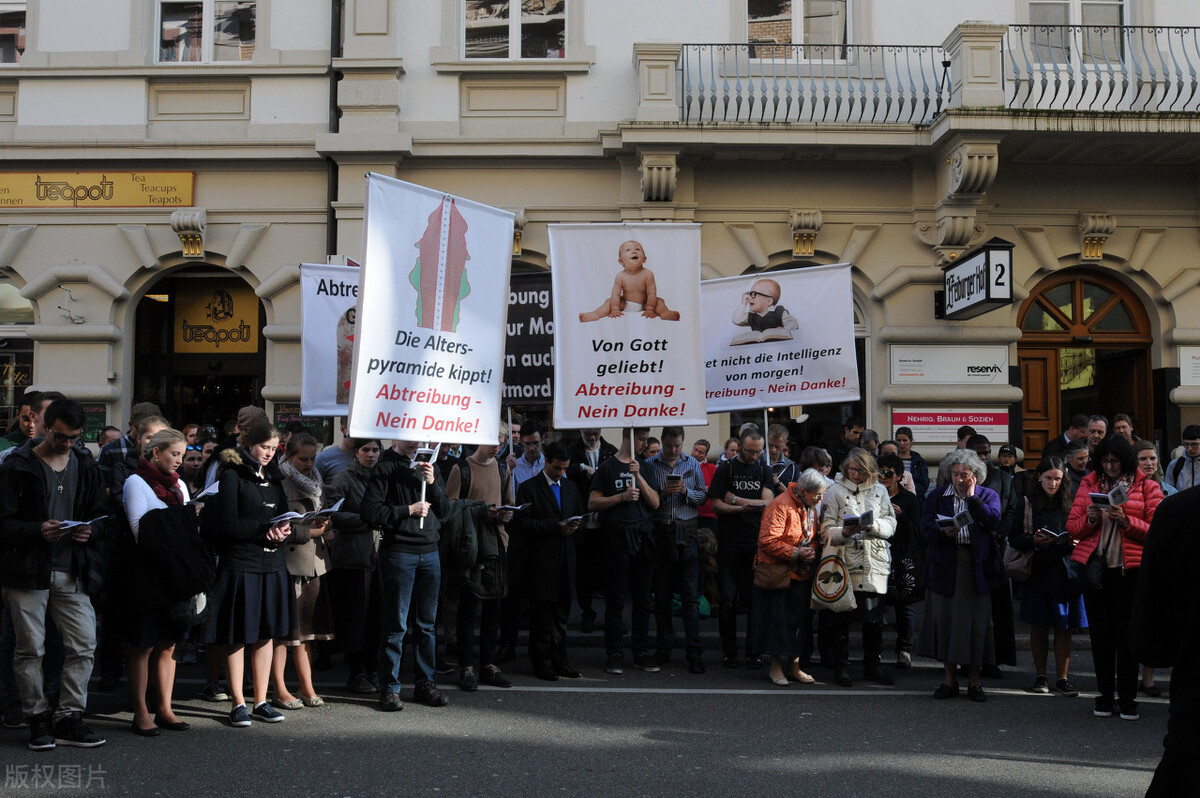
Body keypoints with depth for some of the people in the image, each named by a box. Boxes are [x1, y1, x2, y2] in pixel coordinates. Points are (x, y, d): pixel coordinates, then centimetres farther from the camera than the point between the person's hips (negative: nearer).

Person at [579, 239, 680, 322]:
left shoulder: (647, 274, -19)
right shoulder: (620, 276, -16)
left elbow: (651, 294, -18)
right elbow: (616, 294, -14)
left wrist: (649, 310, -22)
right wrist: (615, 309, -21)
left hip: (643, 304, -1)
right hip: (625, 304, 1)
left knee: (659, 301, -20)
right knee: (610, 301, -12)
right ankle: (596, 314, -25)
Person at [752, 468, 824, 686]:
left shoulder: (812, 507, 8)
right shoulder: (781, 505, -18)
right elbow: (768, 541, -21)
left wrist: (812, 550, -3)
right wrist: (796, 553, -20)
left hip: (801, 573, 7)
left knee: (800, 619, 8)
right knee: (779, 618, -2)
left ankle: (794, 666, 19)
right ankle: (775, 667, 10)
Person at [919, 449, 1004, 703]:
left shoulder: (988, 496, 9)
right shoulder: (936, 497, 11)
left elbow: (994, 521, -11)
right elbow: (926, 528, 0)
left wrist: (972, 496, -10)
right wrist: (944, 532, -19)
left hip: (977, 567, -1)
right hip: (945, 565, 1)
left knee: (976, 620, 0)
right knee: (944, 618, 2)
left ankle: (974, 681, 11)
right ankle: (949, 679, 13)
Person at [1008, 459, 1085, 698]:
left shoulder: (1070, 502, 7)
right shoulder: (1027, 503, 5)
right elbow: (1014, 538, 3)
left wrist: (1075, 543, -11)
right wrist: (1034, 540, -15)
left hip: (1064, 572, 0)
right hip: (1037, 572, 0)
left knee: (1063, 626, 1)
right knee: (1038, 625, 5)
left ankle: (1062, 677, 10)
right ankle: (1040, 676, 16)